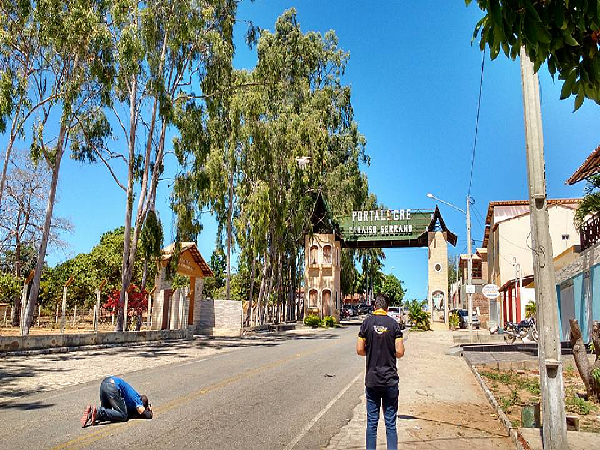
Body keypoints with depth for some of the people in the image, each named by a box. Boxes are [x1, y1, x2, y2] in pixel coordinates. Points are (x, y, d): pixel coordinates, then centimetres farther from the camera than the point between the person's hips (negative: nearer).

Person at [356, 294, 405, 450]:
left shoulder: (367, 322, -3)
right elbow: (400, 352, -9)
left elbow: (360, 350, -6)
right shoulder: (394, 324, -3)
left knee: (372, 421, 9)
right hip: (390, 379, 0)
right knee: (391, 422, 8)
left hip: (372, 380, 0)